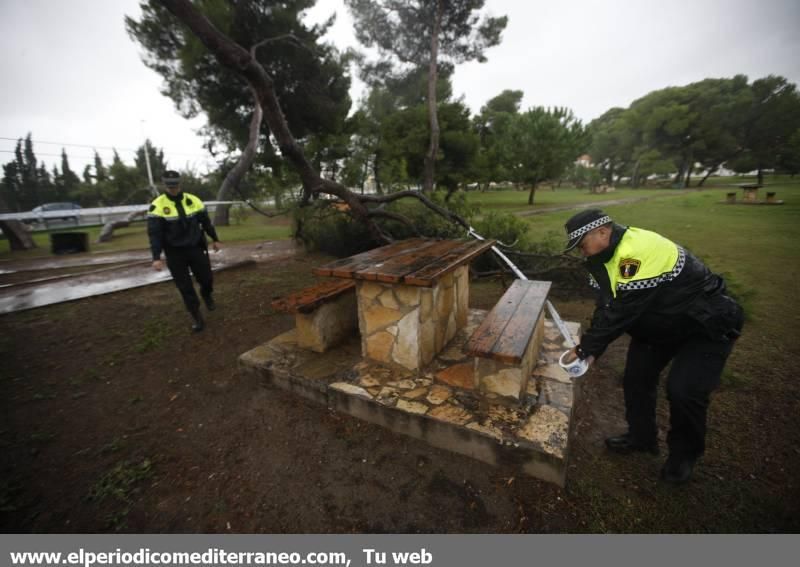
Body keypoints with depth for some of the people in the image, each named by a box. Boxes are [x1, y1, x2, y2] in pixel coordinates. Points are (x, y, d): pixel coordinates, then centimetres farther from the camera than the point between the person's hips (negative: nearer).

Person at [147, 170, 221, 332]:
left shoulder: (193, 200, -2)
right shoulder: (157, 206, -11)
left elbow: (206, 221, 9)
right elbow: (154, 233, -13)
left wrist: (215, 239, 14)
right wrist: (156, 257, -20)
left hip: (196, 248, 2)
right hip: (174, 253, -2)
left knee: (206, 278, 7)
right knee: (185, 286, 3)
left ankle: (207, 295, 42)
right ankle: (196, 316, 16)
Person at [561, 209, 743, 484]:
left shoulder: (639, 251, -34)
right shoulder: (611, 254, -4)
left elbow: (621, 312, -35)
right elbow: (606, 307, -5)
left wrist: (586, 348, -26)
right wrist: (592, 348, -14)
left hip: (707, 326, -8)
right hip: (660, 323, 8)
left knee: (684, 391, -16)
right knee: (635, 377, 7)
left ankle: (684, 454, 13)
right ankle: (641, 436, 28)